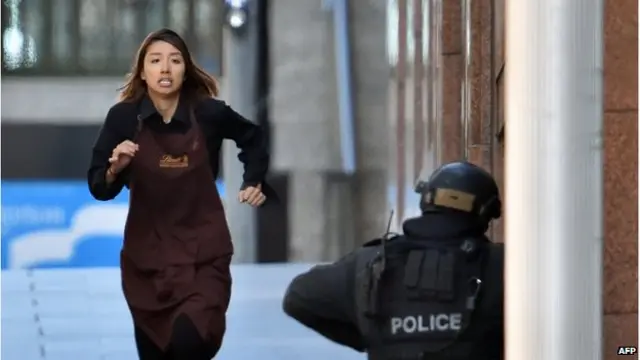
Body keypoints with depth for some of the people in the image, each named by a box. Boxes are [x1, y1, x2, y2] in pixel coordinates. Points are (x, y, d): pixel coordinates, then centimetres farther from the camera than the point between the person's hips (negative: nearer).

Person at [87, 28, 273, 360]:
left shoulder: (209, 113, -8)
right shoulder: (123, 117, -8)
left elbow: (253, 138, 14)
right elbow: (99, 189, -6)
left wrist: (254, 181, 7)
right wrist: (115, 169, -25)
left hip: (203, 251, -1)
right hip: (147, 253, 2)